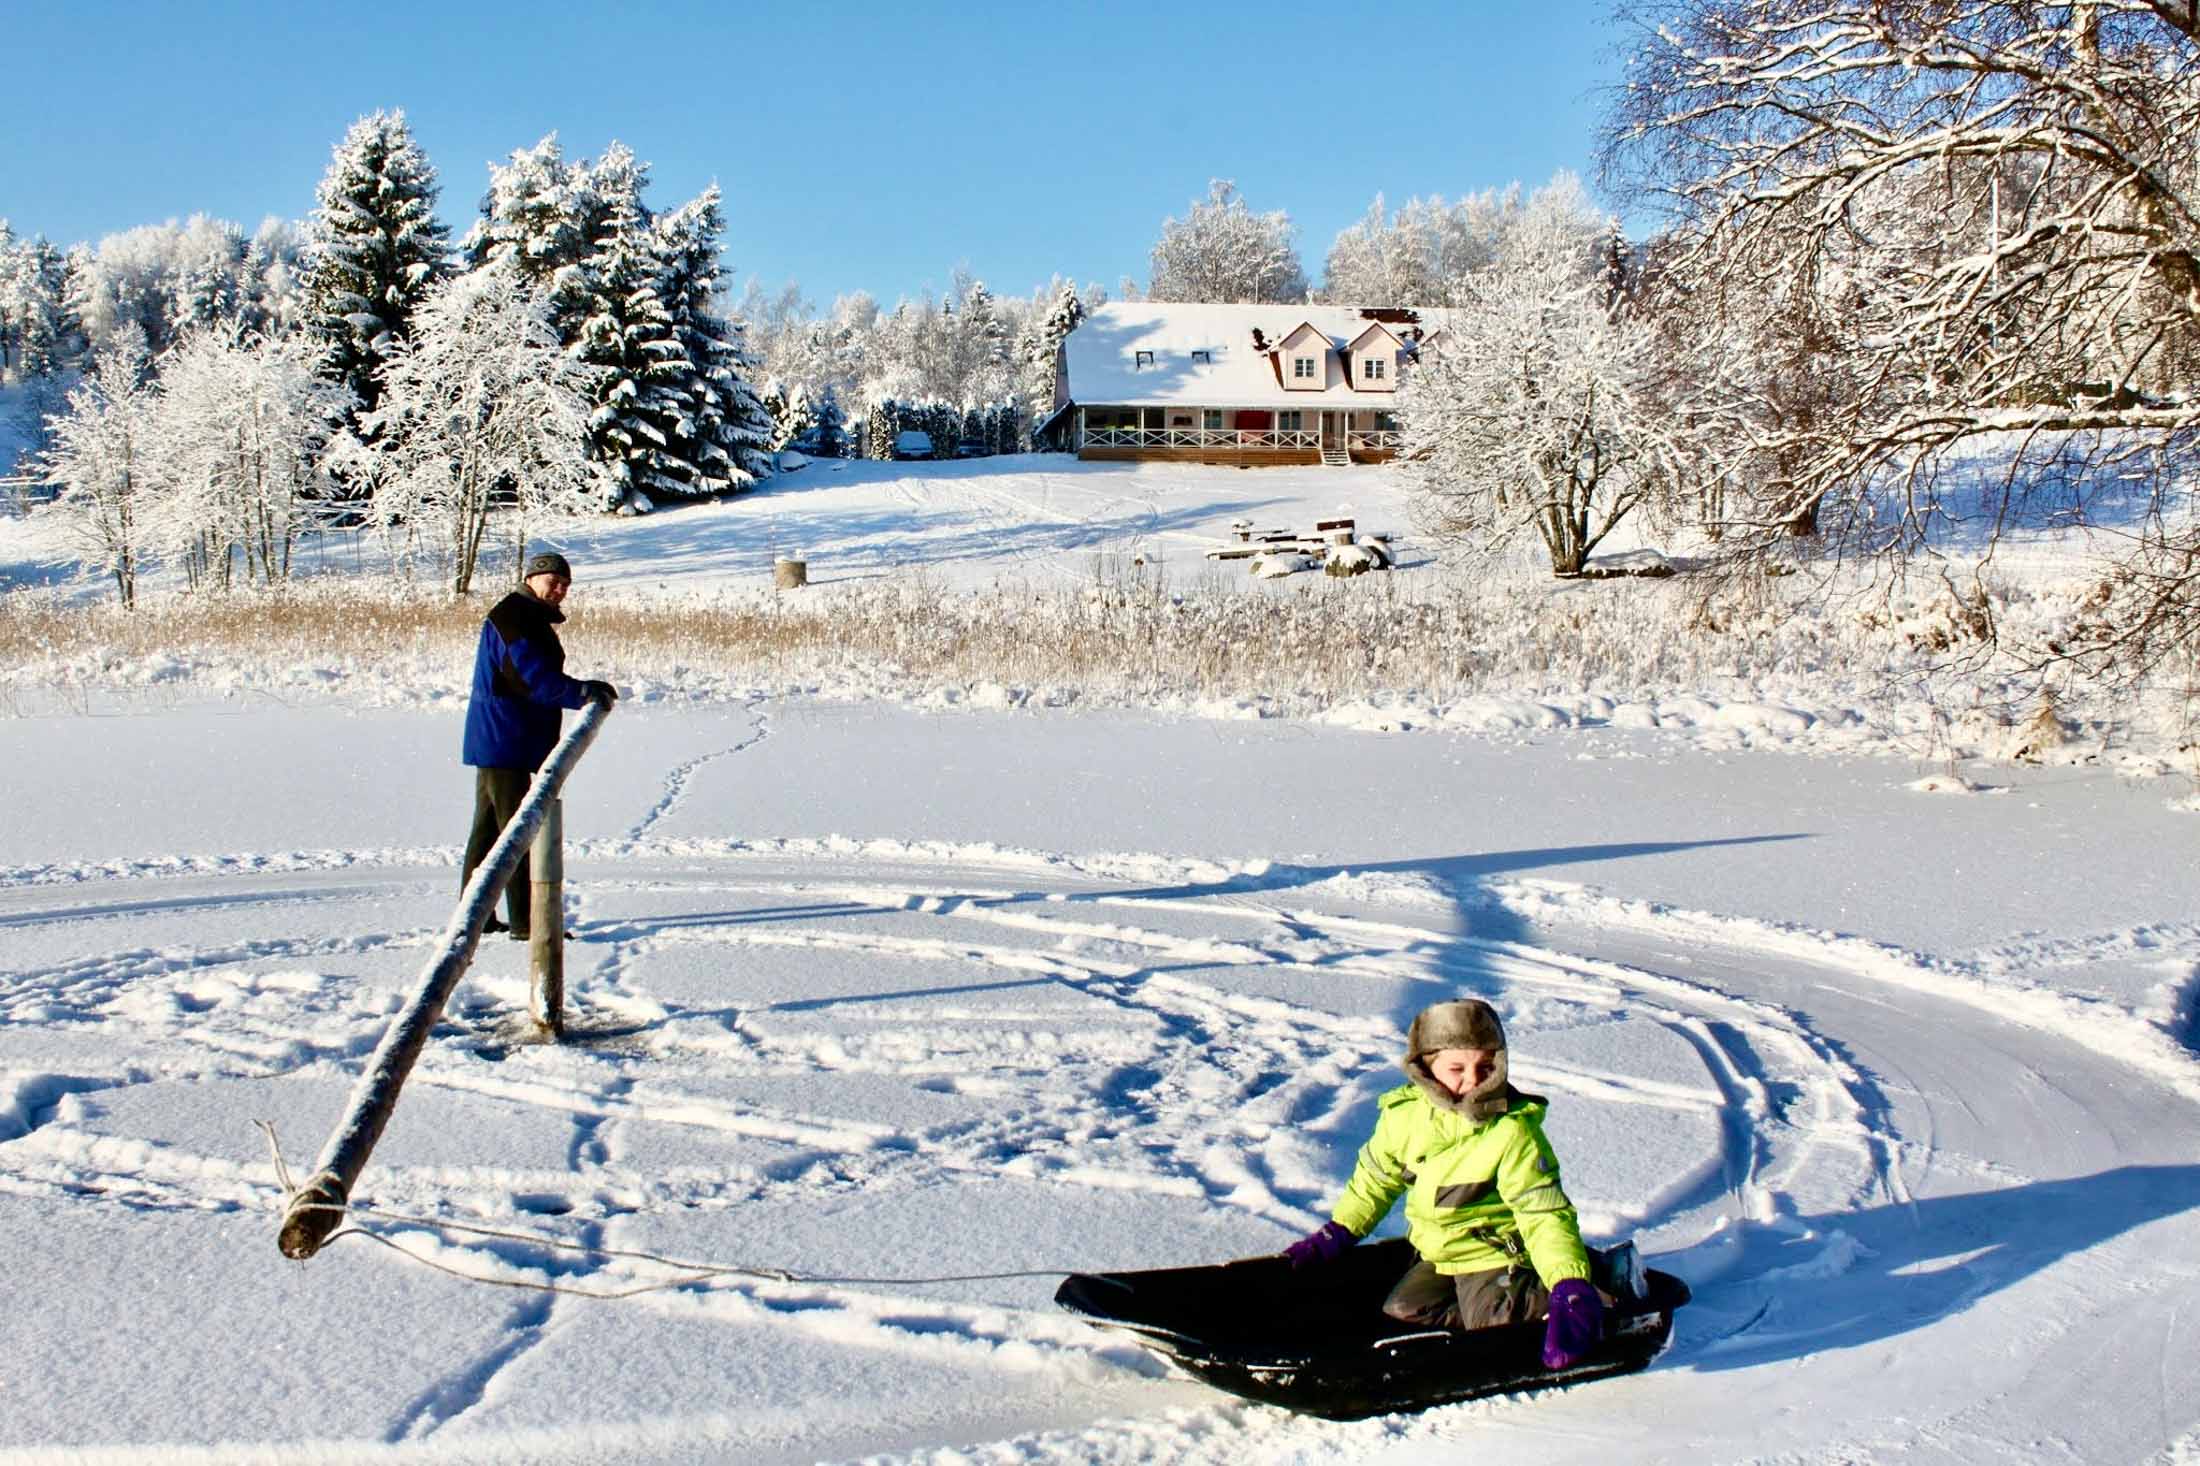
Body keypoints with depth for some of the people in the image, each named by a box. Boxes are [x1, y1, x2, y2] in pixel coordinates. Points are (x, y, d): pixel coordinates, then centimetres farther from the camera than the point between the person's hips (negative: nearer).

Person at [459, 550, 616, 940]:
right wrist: (584, 694, -26)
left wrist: (587, 690, 5)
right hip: (503, 742, -11)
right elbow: (536, 679, -23)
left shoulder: (534, 620, 20)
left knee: (488, 828, 13)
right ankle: (523, 921, -8)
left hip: (497, 743, 11)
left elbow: (542, 680, 17)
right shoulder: (511, 617, -13)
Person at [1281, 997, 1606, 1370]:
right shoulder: (1404, 1114, -9)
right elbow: (1374, 1178, 9)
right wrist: (1335, 1236, 9)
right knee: (1400, 1312, -5)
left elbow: (1546, 1214, -23)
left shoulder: (1514, 1131, -22)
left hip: (1495, 1253, -6)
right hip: (1438, 1254, 6)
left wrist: (1570, 1287, -36)